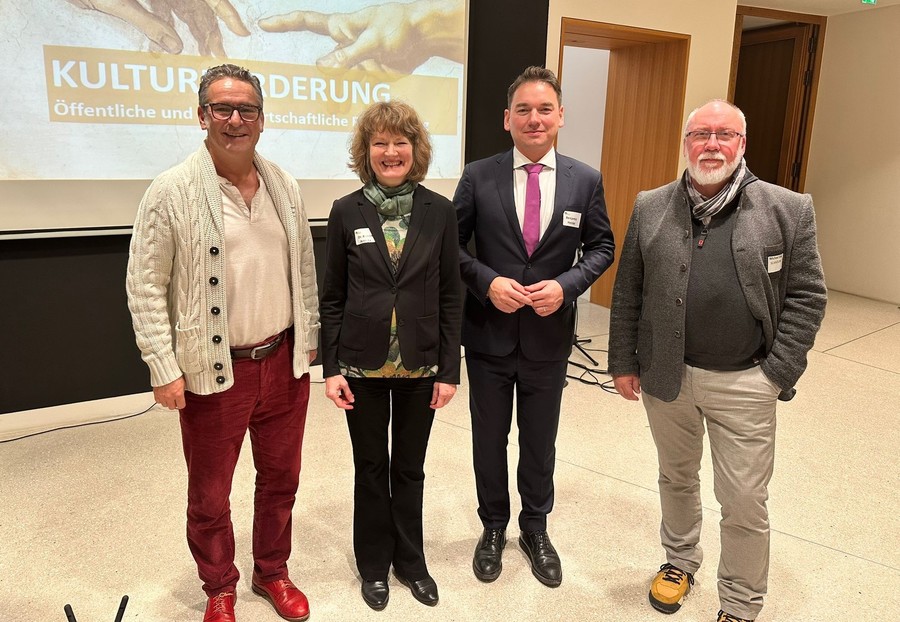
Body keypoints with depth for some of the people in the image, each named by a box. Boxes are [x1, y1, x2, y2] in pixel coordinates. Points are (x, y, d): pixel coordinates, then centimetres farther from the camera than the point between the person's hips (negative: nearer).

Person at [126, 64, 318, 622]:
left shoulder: (285, 187, 4)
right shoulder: (172, 192, -10)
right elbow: (146, 288, -8)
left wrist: (309, 338, 10)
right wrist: (164, 370, -10)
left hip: (284, 362, 4)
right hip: (213, 373, -4)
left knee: (281, 479, 18)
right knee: (210, 496, 14)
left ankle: (272, 572, 42)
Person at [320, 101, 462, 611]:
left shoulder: (440, 212, -3)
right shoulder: (346, 212, -3)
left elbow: (451, 295, -1)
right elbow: (333, 296, 0)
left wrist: (449, 370, -4)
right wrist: (332, 368, -4)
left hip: (419, 364, 1)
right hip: (363, 364, 0)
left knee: (410, 468, 16)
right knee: (371, 469, 14)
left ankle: (410, 560, 36)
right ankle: (374, 564, 35)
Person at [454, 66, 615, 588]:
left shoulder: (586, 181, -3)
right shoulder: (479, 177, -5)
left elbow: (601, 248, 4)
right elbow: (453, 246, -1)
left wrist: (565, 285, -14)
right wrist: (488, 282, -18)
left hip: (550, 334, 1)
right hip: (489, 333, 0)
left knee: (540, 441, 17)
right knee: (490, 439, 15)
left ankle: (536, 529, 40)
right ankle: (494, 528, 38)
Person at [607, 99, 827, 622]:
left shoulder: (789, 210, -4)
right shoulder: (651, 208, 1)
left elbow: (807, 296, -3)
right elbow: (627, 294, 4)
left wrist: (778, 373, -8)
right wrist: (623, 361, 2)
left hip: (744, 383, -2)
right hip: (665, 376, 2)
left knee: (745, 502, 6)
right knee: (677, 479, 20)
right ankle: (681, 560, 45)